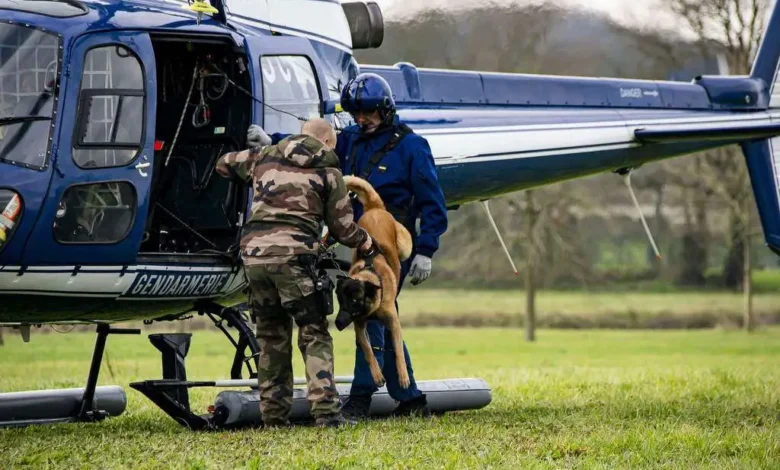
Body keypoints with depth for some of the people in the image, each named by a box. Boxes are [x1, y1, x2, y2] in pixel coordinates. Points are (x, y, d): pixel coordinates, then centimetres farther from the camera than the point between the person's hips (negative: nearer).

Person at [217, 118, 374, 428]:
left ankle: (274, 414, 14)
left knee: (271, 336, 15)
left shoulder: (265, 156, 20)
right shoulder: (328, 170, 10)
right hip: (294, 254, -4)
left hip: (253, 252, 4)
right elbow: (343, 227, 14)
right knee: (315, 335, 0)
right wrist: (364, 241, 35)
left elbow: (224, 165, 37)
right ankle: (326, 411, -13)